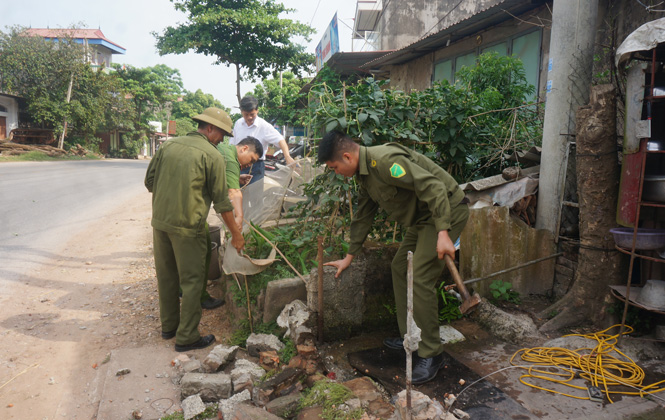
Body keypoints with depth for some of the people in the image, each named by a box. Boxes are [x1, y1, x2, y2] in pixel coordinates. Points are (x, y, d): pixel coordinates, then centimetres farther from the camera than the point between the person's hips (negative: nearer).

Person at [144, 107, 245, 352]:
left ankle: (168, 326, 33)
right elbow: (221, 200, -6)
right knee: (191, 281, 5)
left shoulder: (169, 145, 9)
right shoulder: (212, 156, -8)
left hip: (159, 221, 7)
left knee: (166, 276, 18)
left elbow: (149, 181, 12)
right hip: (187, 226, -6)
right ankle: (186, 337, 11)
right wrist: (236, 234, 2)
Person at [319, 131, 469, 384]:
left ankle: (431, 354, -1)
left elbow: (433, 187, -29)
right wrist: (349, 257, 24)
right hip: (422, 218, 11)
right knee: (400, 267, 12)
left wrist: (443, 233, -32)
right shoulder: (364, 175, 10)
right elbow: (363, 217, 20)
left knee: (420, 278, -15)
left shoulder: (385, 160, -24)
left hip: (446, 211, -10)